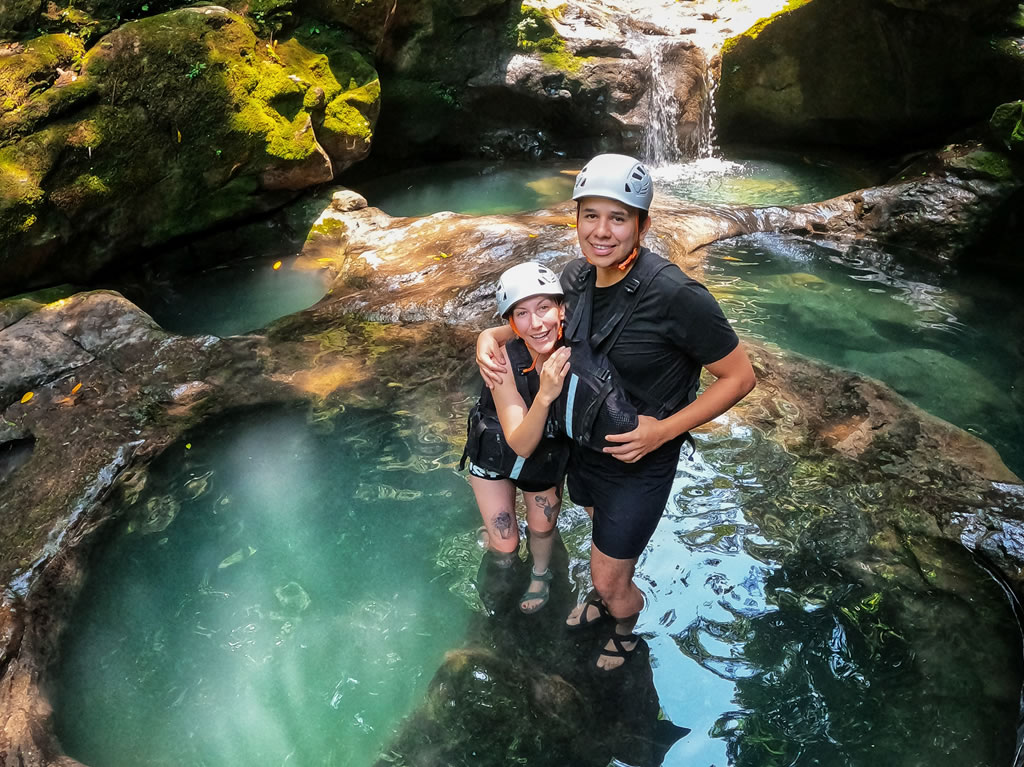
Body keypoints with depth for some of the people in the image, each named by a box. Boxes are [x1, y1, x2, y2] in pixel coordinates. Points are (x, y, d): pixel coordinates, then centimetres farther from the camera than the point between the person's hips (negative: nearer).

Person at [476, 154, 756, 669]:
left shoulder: (675, 295, -30)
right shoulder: (578, 275, -10)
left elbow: (739, 377, -20)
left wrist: (663, 430, -25)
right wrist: (492, 336, -11)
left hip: (641, 458, -6)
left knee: (609, 580, 9)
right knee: (603, 530, 32)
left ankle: (625, 627, 47)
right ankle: (605, 595, 65)